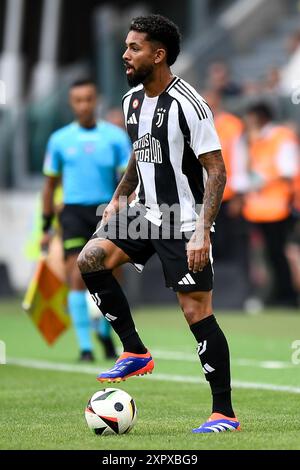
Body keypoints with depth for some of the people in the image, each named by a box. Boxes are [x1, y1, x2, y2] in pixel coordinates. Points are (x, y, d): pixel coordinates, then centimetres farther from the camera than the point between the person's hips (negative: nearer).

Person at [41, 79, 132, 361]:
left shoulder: (116, 136, 2)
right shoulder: (59, 140, 6)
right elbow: (50, 184, 14)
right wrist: (46, 227, 13)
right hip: (73, 211, 0)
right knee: (78, 277, -11)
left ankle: (105, 331, 29)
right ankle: (85, 346, -7)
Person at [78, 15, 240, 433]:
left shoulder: (188, 104, -18)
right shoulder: (132, 100, 7)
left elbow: (216, 171, -18)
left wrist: (202, 230, -25)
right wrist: (119, 198, 17)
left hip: (184, 222, -8)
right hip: (145, 213, 8)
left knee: (198, 312, -7)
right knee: (90, 259, -10)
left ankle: (225, 413, 2)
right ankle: (135, 353, 0)